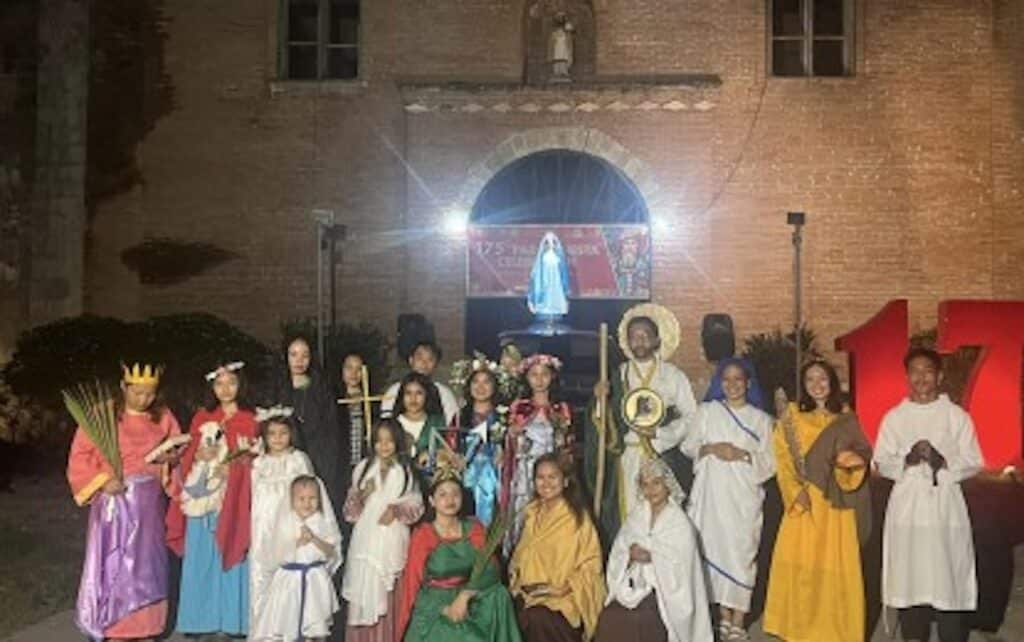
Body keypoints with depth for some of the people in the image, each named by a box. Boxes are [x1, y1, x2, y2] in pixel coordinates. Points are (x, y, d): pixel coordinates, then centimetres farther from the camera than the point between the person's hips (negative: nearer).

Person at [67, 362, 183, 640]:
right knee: (112, 563, 3)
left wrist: (169, 457, -9)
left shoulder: (163, 416, 1)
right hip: (114, 498, -3)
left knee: (146, 563, 9)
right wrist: (102, 481, -20)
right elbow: (80, 456, -7)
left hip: (149, 500, 3)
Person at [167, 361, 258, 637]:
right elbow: (189, 456, 10)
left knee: (230, 557, 0)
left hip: (233, 500, -2)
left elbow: (254, 461, 5)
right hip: (203, 497, 2)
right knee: (200, 559, 3)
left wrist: (244, 458, -14)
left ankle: (231, 618, 7)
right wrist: (201, 457, -9)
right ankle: (200, 618, 11)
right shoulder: (202, 418, 10)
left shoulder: (249, 420, 4)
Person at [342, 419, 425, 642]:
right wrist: (361, 496, -10)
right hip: (365, 540, 1)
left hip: (393, 542, -1)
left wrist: (397, 510, -11)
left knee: (390, 597, -1)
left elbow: (416, 506, 6)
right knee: (364, 594, -1)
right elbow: (350, 510, 9)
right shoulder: (363, 467, 8)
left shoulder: (406, 471, 5)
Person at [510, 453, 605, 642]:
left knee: (539, 619, -27)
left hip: (566, 598, -4)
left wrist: (563, 589, -14)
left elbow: (590, 567, -4)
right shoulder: (532, 513, 12)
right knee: (521, 615, -21)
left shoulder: (578, 518, -4)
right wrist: (516, 578, 3)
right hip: (531, 594, 4)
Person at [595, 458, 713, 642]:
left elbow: (681, 570, -11)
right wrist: (631, 555, -15)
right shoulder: (636, 515, 9)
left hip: (666, 591, -4)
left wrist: (651, 557, -18)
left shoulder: (680, 523, -5)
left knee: (637, 622, -28)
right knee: (609, 618, -23)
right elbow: (617, 555, 6)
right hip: (634, 587, 4)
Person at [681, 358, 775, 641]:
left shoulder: (761, 419, 7)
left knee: (741, 554, -4)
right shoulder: (706, 411, 9)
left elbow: (770, 463, 4)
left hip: (744, 497, -1)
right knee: (714, 551, 1)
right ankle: (724, 616, 13)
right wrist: (710, 449, -11)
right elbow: (688, 446, 7)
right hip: (711, 494, 1)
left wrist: (743, 455, -12)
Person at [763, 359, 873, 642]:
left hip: (835, 506, 0)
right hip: (802, 502, 0)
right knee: (799, 565, -1)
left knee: (837, 568, 0)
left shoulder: (847, 422, 8)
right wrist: (797, 490, -12)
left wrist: (853, 461, -16)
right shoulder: (791, 418, 7)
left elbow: (862, 457, 7)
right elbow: (782, 459, 2)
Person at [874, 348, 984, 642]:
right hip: (907, 507, 1)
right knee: (908, 581, 4)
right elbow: (882, 463, 5)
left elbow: (974, 462, 2)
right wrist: (907, 460, -15)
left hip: (946, 506, -1)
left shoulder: (957, 415, 4)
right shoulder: (893, 417, 8)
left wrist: (944, 462, -18)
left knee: (949, 579, -3)